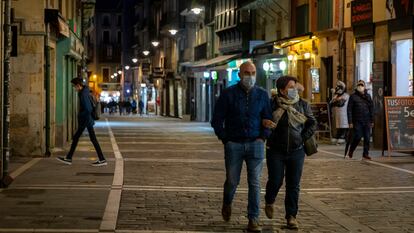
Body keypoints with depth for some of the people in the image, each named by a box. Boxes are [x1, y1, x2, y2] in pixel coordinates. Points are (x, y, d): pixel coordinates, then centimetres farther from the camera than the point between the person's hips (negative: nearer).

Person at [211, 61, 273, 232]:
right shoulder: (228, 94, -2)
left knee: (255, 182, -3)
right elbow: (217, 120, 1)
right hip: (233, 145, -1)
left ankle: (253, 219, 3)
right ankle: (227, 203, 38)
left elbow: (267, 119, 13)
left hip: (255, 143, 1)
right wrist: (225, 139, -2)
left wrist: (262, 137, 2)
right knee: (232, 180, 7)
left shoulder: (262, 95, 5)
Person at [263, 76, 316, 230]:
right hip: (276, 151, -2)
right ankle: (269, 203, 29)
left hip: (296, 152, 2)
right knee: (275, 181, -3)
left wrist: (302, 138, 0)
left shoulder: (303, 105, 3)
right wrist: (264, 123, -15)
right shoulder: (273, 105, -4)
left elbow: (312, 124, 9)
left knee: (293, 185, 2)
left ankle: (291, 216, 11)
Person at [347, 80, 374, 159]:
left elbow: (371, 109, 14)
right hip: (357, 121, -4)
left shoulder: (368, 96, 11)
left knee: (367, 137, 1)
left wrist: (372, 121, 9)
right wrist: (350, 122, -9)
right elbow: (349, 109, -2)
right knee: (357, 136, -8)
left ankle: (365, 153, 10)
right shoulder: (353, 96, 0)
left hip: (366, 121, 4)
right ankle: (350, 152, 12)